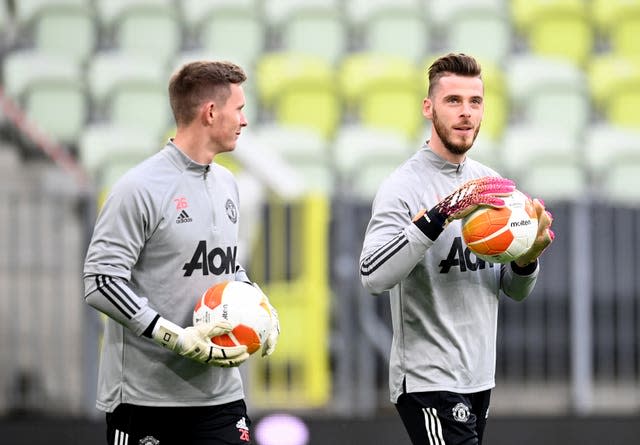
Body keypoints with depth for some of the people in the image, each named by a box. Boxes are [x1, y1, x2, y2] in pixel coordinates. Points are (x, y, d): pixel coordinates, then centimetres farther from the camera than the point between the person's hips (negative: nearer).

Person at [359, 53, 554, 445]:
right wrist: (443, 213, -32)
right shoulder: (404, 187, -12)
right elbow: (373, 276, -28)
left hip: (480, 379, 8)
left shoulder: (489, 184, 11)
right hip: (429, 381, -8)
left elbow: (514, 290, 15)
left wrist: (528, 258, -7)